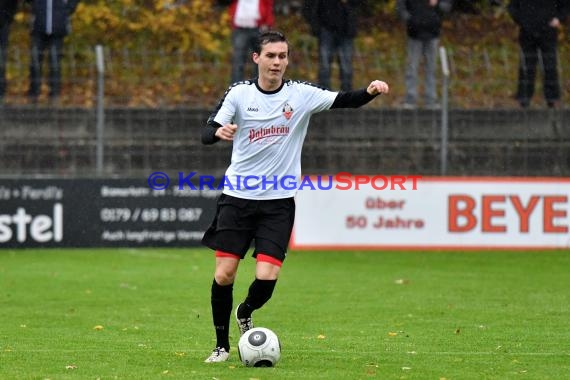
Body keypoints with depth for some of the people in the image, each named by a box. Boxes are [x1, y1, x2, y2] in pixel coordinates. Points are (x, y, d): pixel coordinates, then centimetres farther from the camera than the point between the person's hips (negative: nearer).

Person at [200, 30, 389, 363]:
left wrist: (370, 91, -31)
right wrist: (219, 131, -31)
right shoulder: (240, 93, -2)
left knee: (267, 277, -11)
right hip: (238, 197, 0)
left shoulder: (301, 95, -2)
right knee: (224, 274, -5)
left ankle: (245, 314, 22)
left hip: (278, 201, 0)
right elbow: (207, 133, -7)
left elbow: (344, 100, -10)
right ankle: (222, 344, 14)